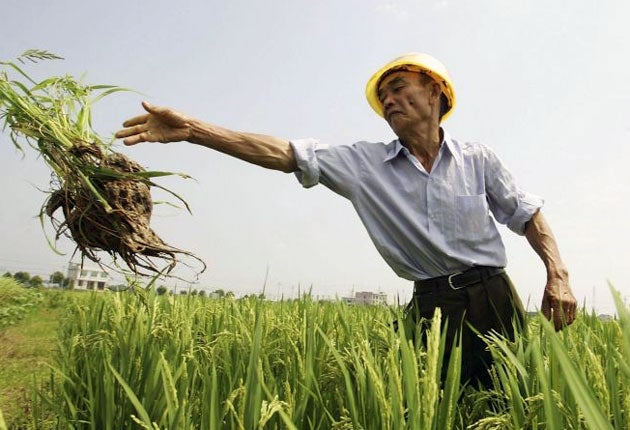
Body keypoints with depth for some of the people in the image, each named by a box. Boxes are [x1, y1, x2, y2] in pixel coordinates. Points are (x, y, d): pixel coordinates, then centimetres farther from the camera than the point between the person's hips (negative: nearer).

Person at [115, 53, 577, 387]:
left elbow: (528, 214, 10)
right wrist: (193, 129, -19)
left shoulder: (478, 158, 1)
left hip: (493, 299, 1)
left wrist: (558, 274, -4)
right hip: (432, 307, 0)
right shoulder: (366, 163, -3)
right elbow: (287, 153, -12)